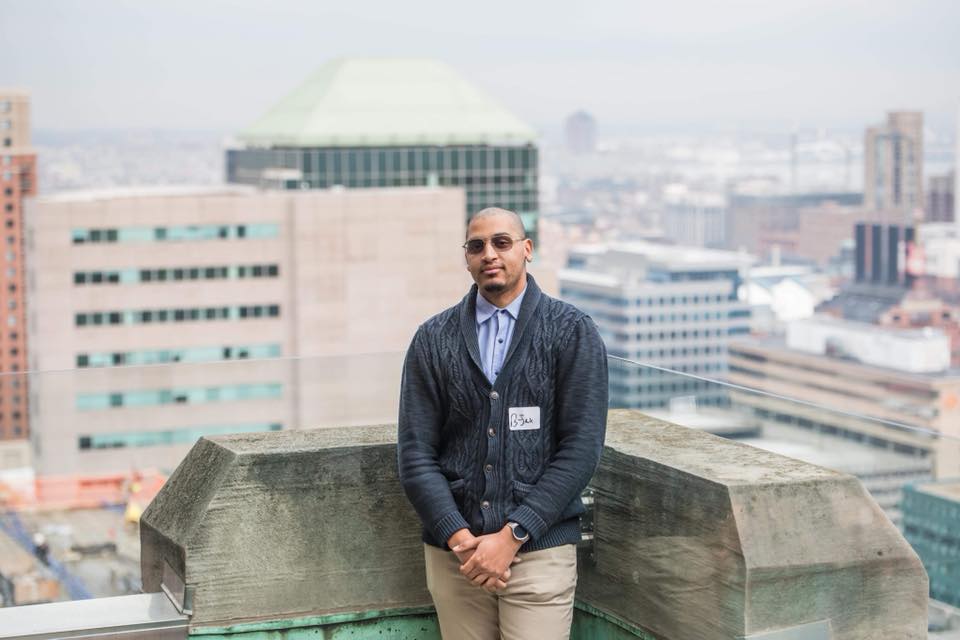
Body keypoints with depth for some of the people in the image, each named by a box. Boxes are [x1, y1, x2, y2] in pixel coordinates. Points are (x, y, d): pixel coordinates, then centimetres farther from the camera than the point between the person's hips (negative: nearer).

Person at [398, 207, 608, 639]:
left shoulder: (572, 333, 1)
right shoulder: (433, 340, 7)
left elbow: (581, 448, -5)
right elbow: (415, 452, 3)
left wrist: (512, 536, -10)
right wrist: (457, 537, -9)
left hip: (539, 550, -2)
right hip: (454, 552, 2)